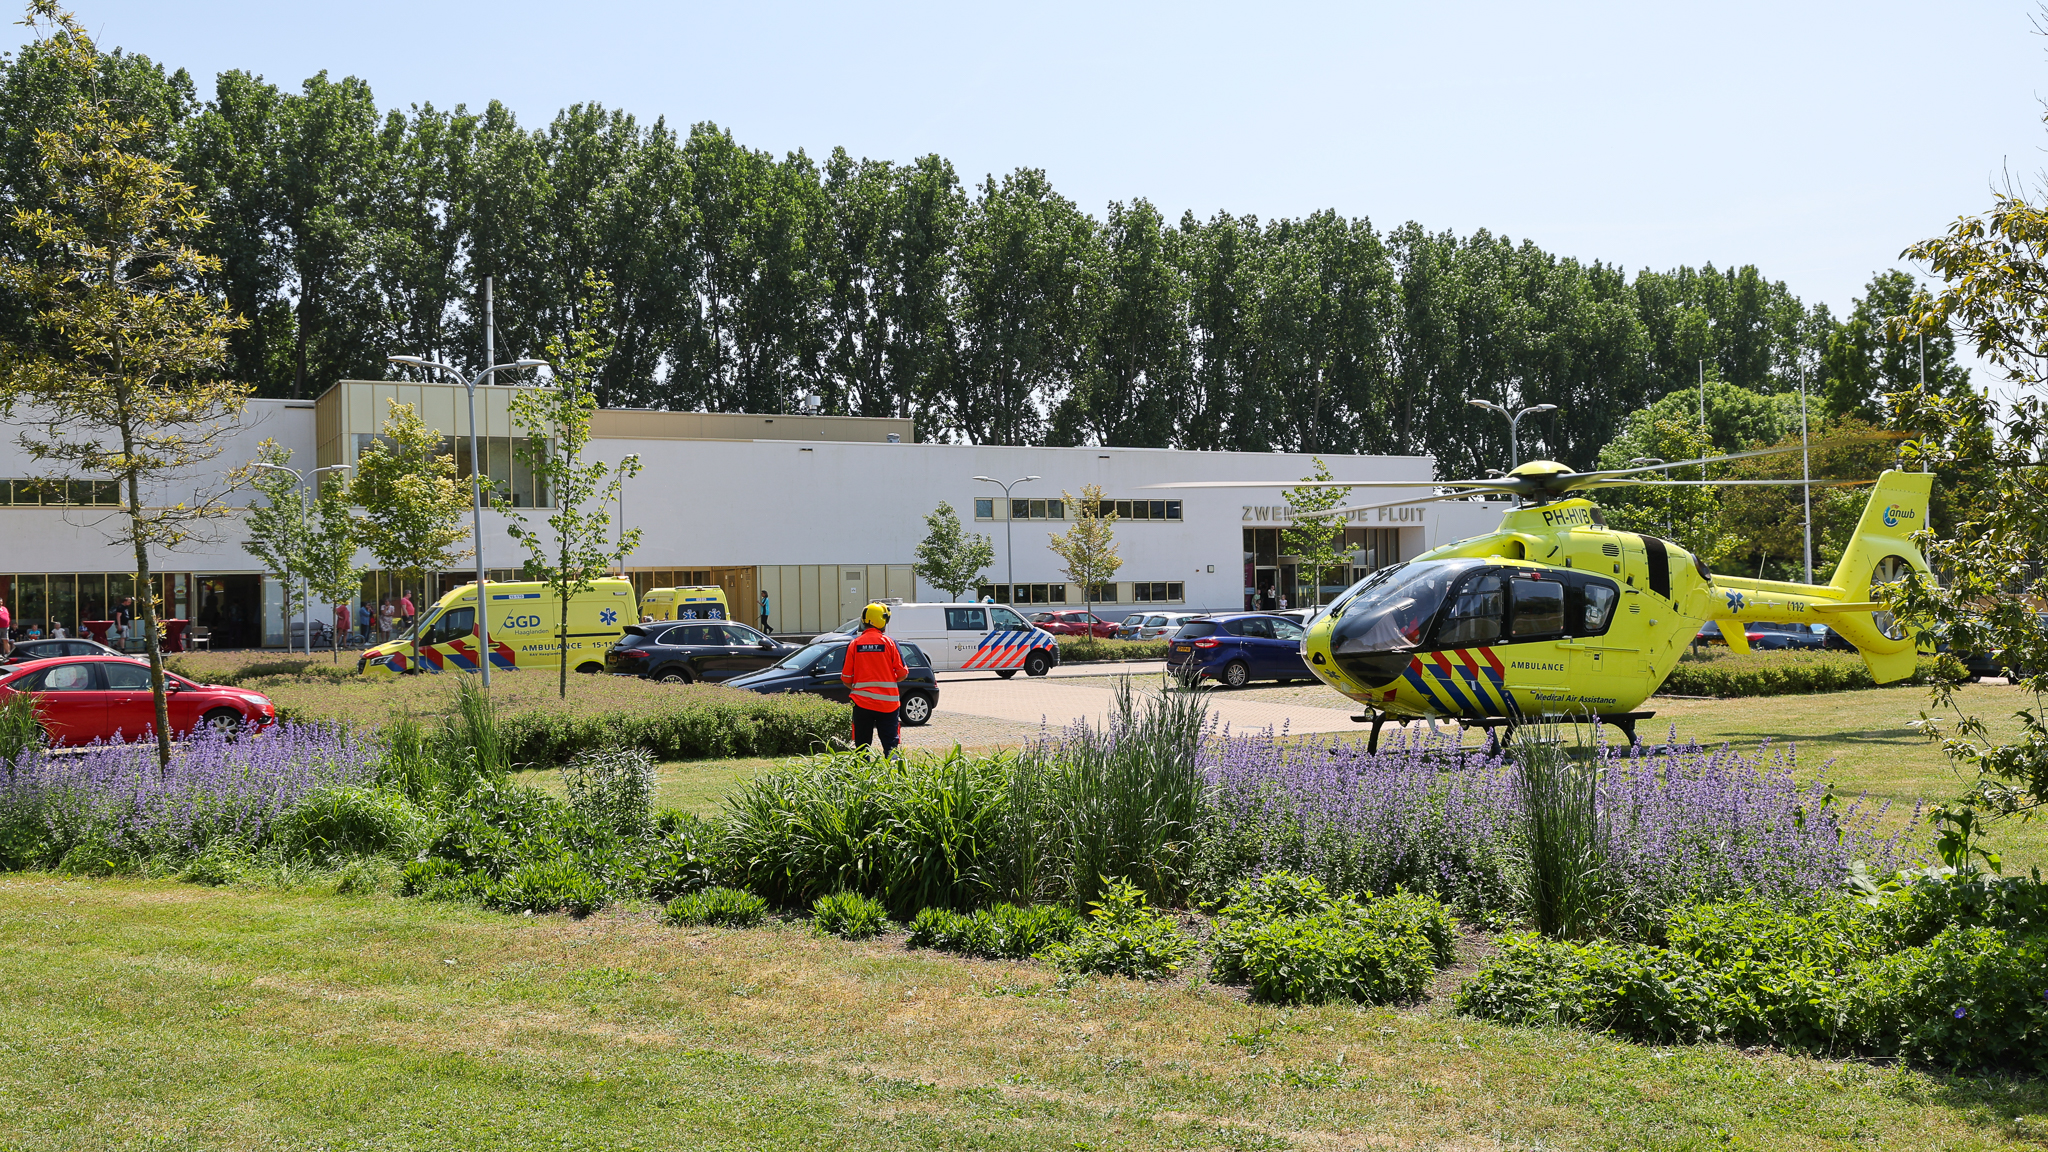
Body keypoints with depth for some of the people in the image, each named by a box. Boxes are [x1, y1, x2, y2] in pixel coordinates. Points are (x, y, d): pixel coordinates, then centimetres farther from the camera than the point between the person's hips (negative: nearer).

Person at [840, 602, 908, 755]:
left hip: (862, 702, 1)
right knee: (890, 743, 3)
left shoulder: (855, 644, 0)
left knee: (862, 746, 9)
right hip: (887, 702, -1)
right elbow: (902, 674, -2)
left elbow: (846, 679, 2)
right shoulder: (889, 642, -4)